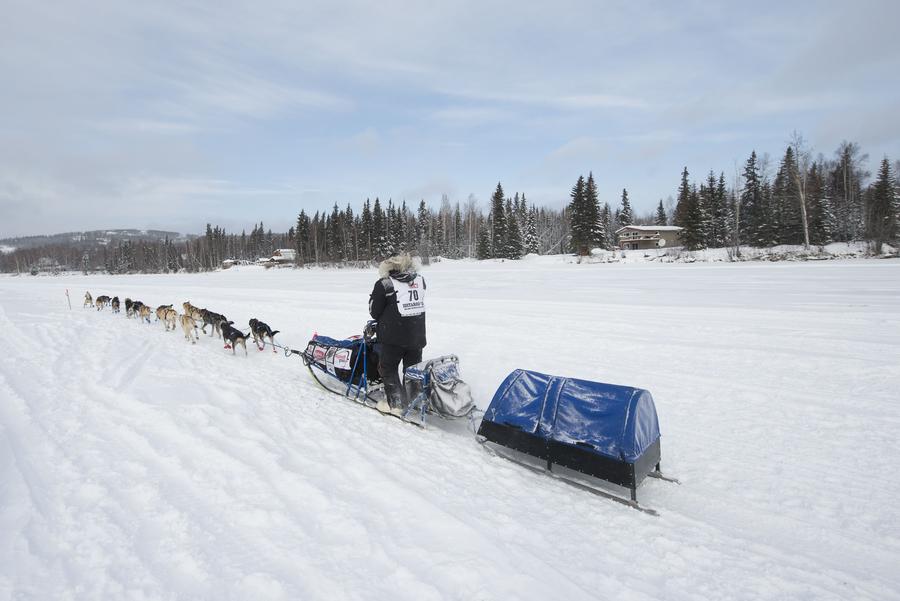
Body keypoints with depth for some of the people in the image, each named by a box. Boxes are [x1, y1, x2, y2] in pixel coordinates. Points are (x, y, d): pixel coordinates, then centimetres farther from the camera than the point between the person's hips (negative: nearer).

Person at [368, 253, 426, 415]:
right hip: (417, 335, 5)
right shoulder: (420, 280, 2)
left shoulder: (384, 284, -12)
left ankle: (396, 403, 12)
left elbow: (374, 311, -5)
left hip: (392, 337, -5)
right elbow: (417, 305, 9)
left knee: (388, 369, 13)